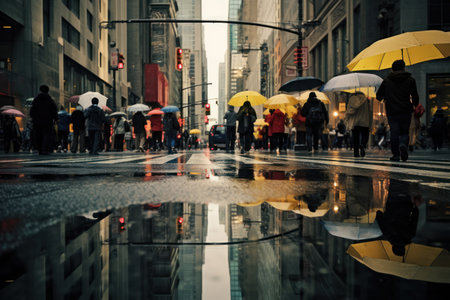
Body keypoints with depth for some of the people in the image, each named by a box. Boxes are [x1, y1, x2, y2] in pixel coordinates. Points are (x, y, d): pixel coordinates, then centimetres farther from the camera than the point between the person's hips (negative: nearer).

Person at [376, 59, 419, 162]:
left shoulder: (386, 80, 8)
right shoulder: (410, 80, 5)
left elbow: (378, 96, 10)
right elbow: (415, 96, 1)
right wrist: (415, 104, 22)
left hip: (391, 112, 0)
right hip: (405, 112, 0)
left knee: (394, 133, 3)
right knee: (405, 132, 10)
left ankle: (396, 155, 0)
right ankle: (403, 145, -20)